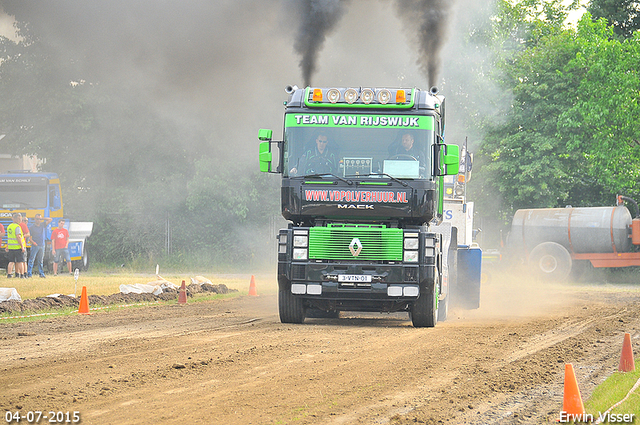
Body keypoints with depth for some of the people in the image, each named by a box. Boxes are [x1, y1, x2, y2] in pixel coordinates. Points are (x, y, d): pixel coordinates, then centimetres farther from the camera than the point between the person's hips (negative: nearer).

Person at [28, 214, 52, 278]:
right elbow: (29, 236, -1)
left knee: (40, 260, 8)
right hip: (35, 245, -4)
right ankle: (29, 273, -10)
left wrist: (42, 219, 1)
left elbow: (50, 219, 9)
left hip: (42, 245, 4)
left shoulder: (43, 225, 11)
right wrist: (32, 241, -16)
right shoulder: (32, 226, 0)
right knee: (31, 259, -9)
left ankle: (41, 273, 10)